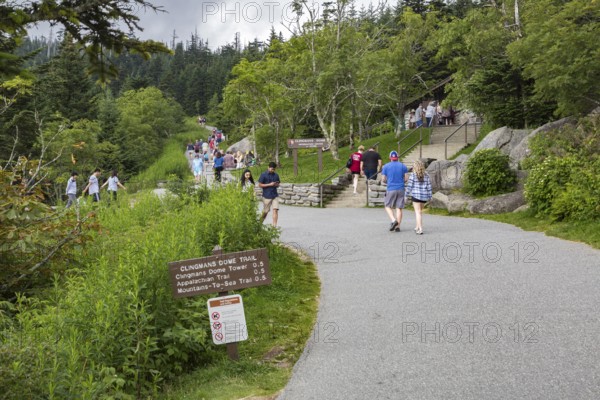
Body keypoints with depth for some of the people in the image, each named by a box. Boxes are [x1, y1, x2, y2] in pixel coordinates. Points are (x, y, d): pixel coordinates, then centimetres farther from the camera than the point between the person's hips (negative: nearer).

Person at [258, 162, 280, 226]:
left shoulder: (276, 175, 9)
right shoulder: (263, 175, -5)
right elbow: (260, 185, -7)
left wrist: (276, 185, -6)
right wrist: (269, 184, -15)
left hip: (275, 196, 4)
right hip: (266, 196, -3)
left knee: (275, 210, -10)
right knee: (265, 211, 5)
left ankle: (274, 225, -10)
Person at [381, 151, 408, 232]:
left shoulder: (386, 166, 0)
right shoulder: (402, 166, 3)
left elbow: (384, 180, 1)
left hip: (391, 189, -2)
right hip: (401, 189, 2)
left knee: (388, 206, 11)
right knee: (399, 208, 4)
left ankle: (394, 220, -12)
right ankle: (398, 227, 4)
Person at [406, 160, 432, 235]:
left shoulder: (413, 175, -7)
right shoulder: (426, 175, 5)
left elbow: (409, 186, -7)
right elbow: (429, 187, 6)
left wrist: (406, 195, 2)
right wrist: (429, 196, 13)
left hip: (416, 195, -4)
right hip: (424, 196, 5)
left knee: (418, 212, -2)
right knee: (420, 211, 20)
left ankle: (420, 229, -11)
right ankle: (417, 227, 28)